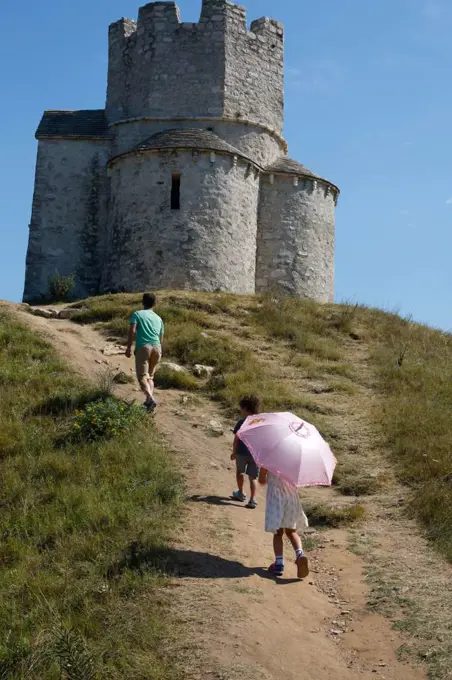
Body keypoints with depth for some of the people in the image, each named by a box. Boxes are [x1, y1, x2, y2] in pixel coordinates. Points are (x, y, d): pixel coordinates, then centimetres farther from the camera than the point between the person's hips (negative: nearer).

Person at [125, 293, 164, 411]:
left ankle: (150, 399, -28)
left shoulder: (137, 314, 10)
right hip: (157, 347, 4)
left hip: (143, 347, -4)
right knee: (150, 376, 18)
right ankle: (150, 400, 4)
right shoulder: (158, 318, 23)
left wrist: (129, 348, -6)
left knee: (142, 376, -7)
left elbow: (132, 331, -6)